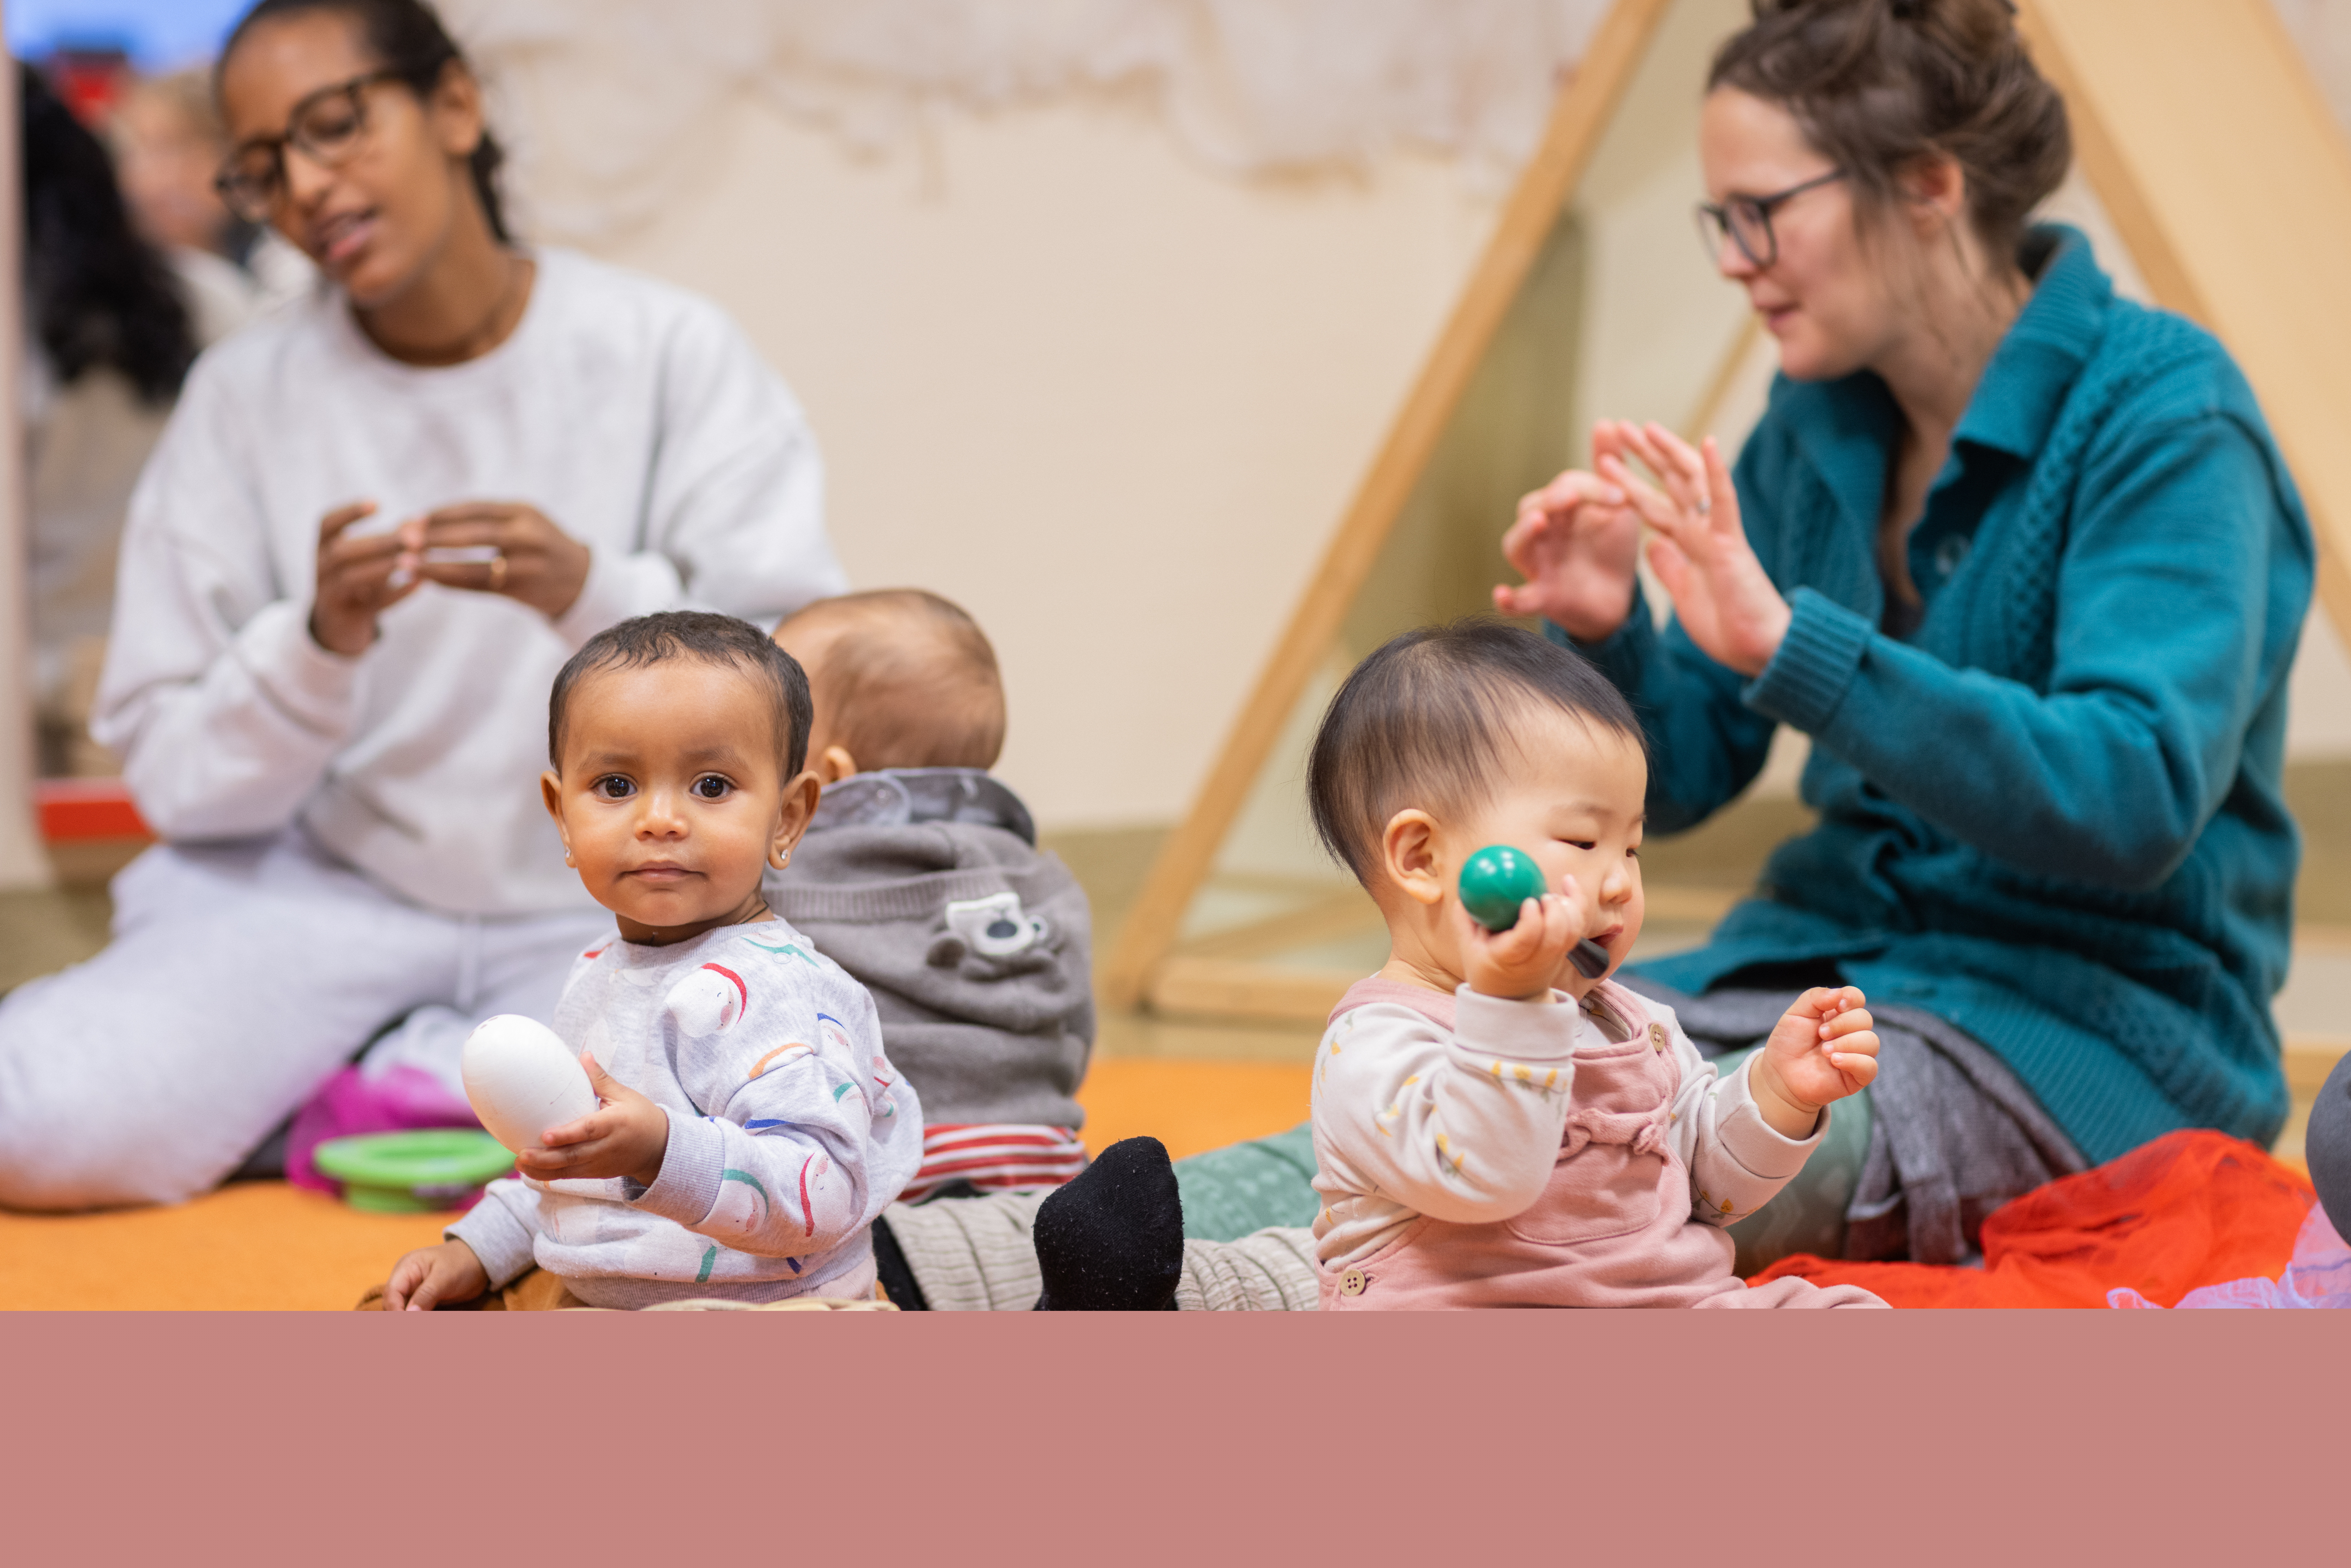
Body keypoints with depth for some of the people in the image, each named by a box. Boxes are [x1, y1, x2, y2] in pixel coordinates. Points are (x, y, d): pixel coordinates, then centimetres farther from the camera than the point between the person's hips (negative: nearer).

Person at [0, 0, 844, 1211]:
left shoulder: (673, 355, -3)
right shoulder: (244, 396, 1)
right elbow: (174, 778, -1)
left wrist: (594, 598, -26)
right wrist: (316, 648, -21)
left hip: (615, 908, 0)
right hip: (322, 894, 0)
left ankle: (378, 1084, -7)